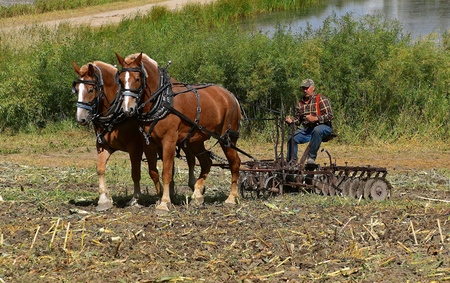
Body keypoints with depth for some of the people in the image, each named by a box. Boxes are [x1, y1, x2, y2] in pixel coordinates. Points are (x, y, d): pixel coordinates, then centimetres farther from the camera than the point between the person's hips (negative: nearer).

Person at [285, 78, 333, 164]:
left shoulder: (321, 99, -5)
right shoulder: (301, 103, 15)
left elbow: (330, 116, -13)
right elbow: (298, 120, 18)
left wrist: (315, 118, -25)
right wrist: (291, 121, -6)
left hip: (323, 127, -5)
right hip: (307, 129, 6)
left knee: (317, 130, -40)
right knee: (292, 137, -17)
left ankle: (311, 157, -32)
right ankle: (292, 161, -10)